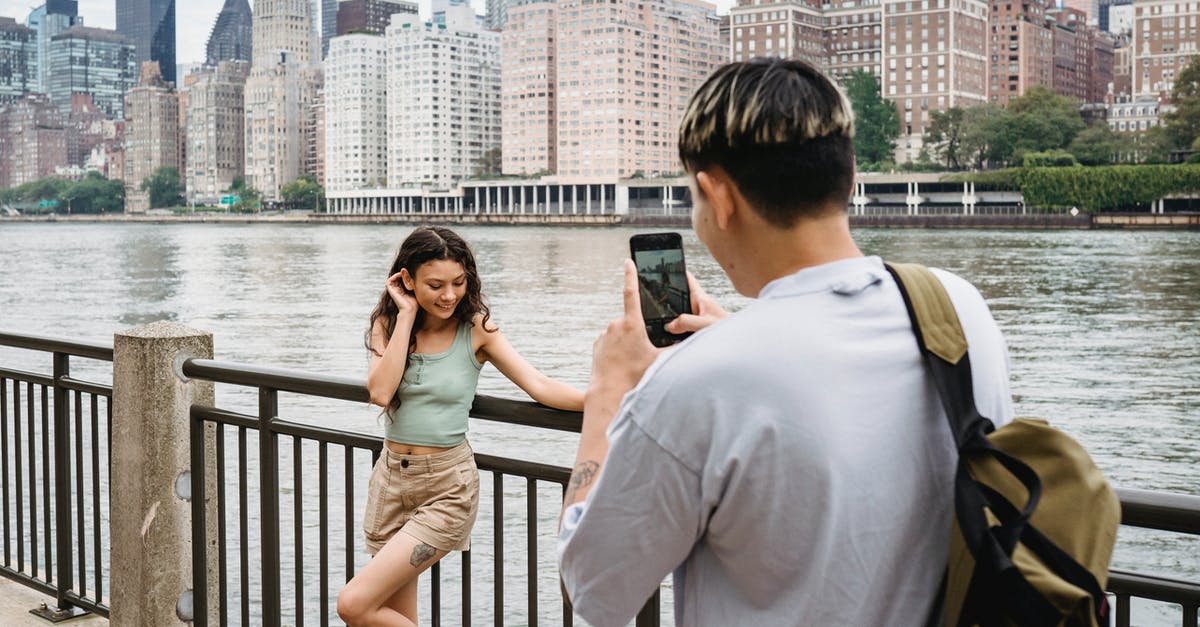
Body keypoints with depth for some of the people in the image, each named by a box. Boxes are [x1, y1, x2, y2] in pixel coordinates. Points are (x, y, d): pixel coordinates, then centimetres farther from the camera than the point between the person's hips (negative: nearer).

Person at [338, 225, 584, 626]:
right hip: (391, 477, 4)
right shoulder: (388, 324, 0)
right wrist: (407, 315, -15)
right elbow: (380, 392, -17)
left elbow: (539, 386, -14)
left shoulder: (475, 328, -7)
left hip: (446, 487, -4)